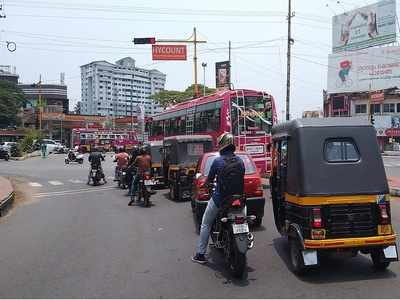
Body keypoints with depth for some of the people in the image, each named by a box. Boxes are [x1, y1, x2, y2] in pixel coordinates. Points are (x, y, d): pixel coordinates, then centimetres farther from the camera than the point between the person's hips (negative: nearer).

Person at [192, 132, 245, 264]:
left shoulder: (218, 161, -11)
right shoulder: (240, 161, 0)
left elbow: (209, 180, -2)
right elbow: (241, 179, 10)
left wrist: (207, 183, 21)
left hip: (219, 199, -4)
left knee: (205, 225, 12)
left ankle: (200, 254, 14)